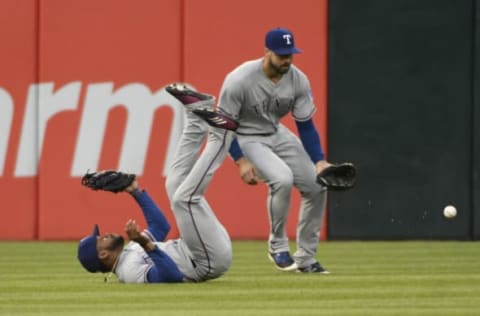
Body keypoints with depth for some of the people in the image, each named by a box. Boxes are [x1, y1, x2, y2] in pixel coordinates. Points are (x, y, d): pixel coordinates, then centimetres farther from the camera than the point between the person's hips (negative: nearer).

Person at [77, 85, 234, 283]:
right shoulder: (129, 271, -20)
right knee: (184, 197, -24)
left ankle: (197, 113, 12)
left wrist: (137, 192, 22)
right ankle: (219, 136, -8)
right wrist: (147, 245, -48)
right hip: (212, 260, -9)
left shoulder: (132, 251, 12)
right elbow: (171, 275, -36)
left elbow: (161, 226, 25)